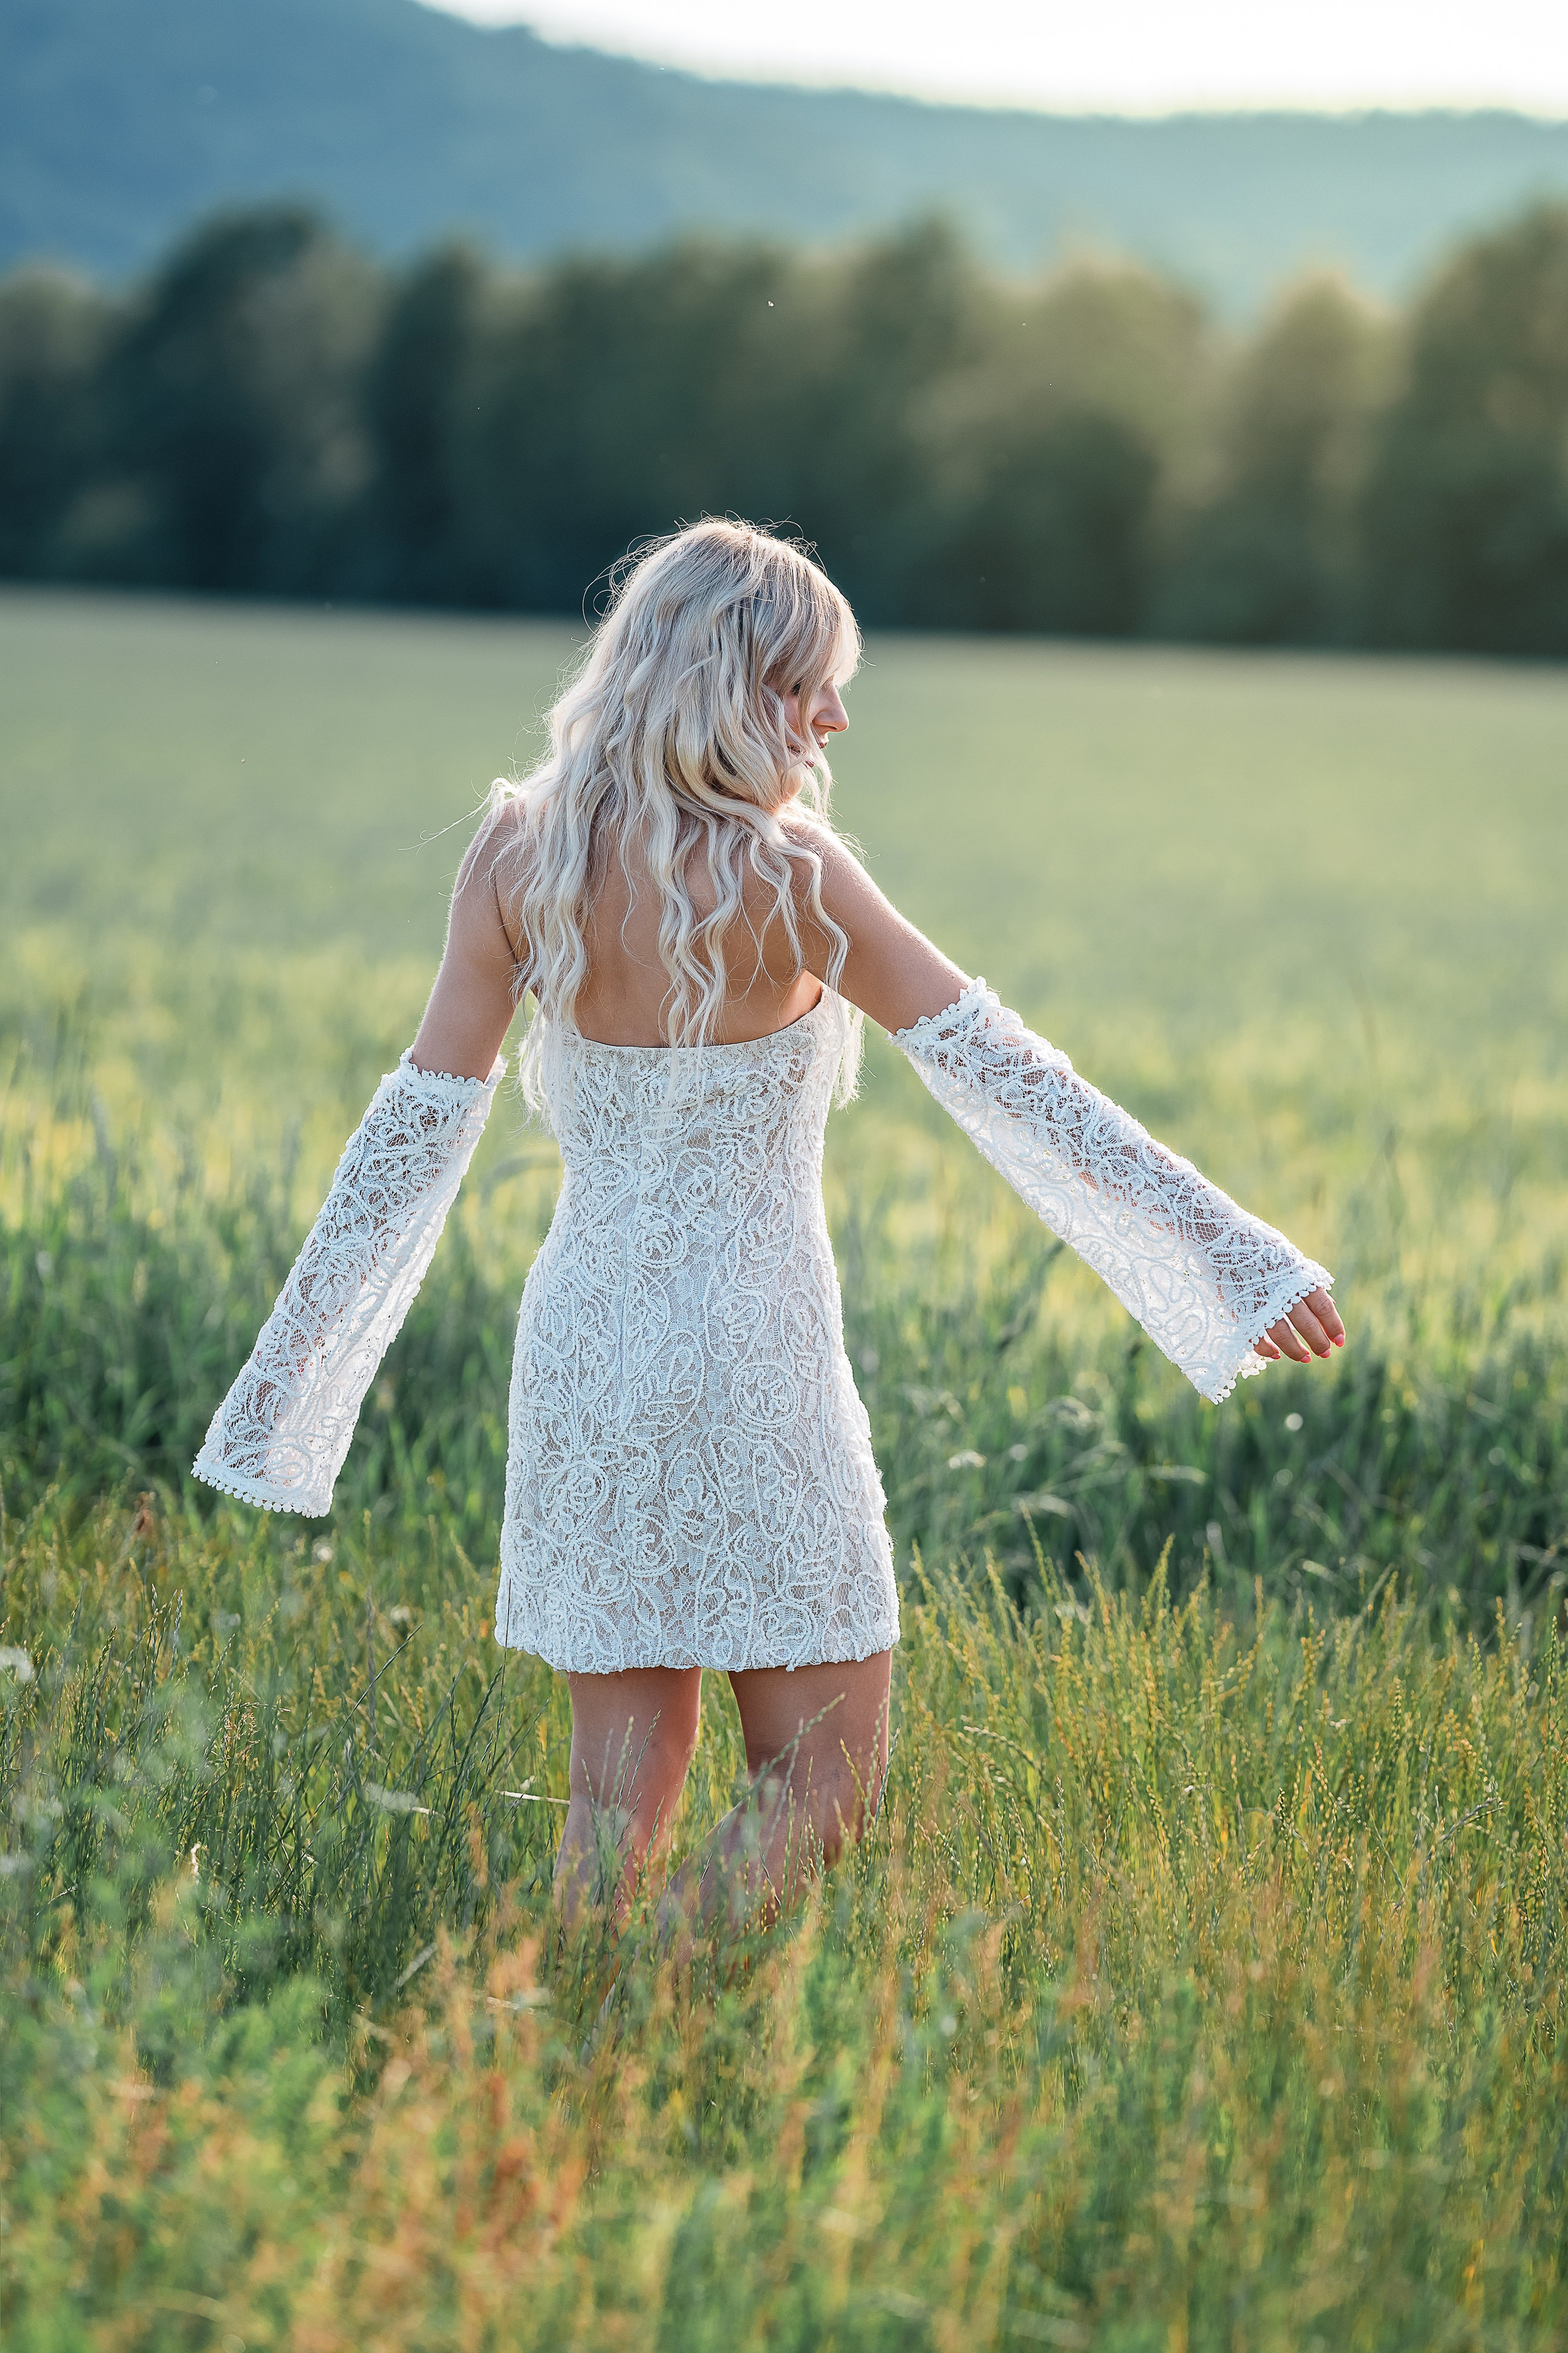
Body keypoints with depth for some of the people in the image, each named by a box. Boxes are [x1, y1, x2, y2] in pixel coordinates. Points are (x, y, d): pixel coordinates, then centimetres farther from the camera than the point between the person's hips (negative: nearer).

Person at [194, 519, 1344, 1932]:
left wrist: (296, 1358, 8)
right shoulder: (784, 874, -15)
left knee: (620, 1789, 13)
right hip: (750, 1356, -5)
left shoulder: (520, 854, -1)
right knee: (824, 1786, 6)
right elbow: (1004, 1077, -13)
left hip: (582, 1348, 6)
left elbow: (423, 1119, 0)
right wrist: (1235, 1256, -9)